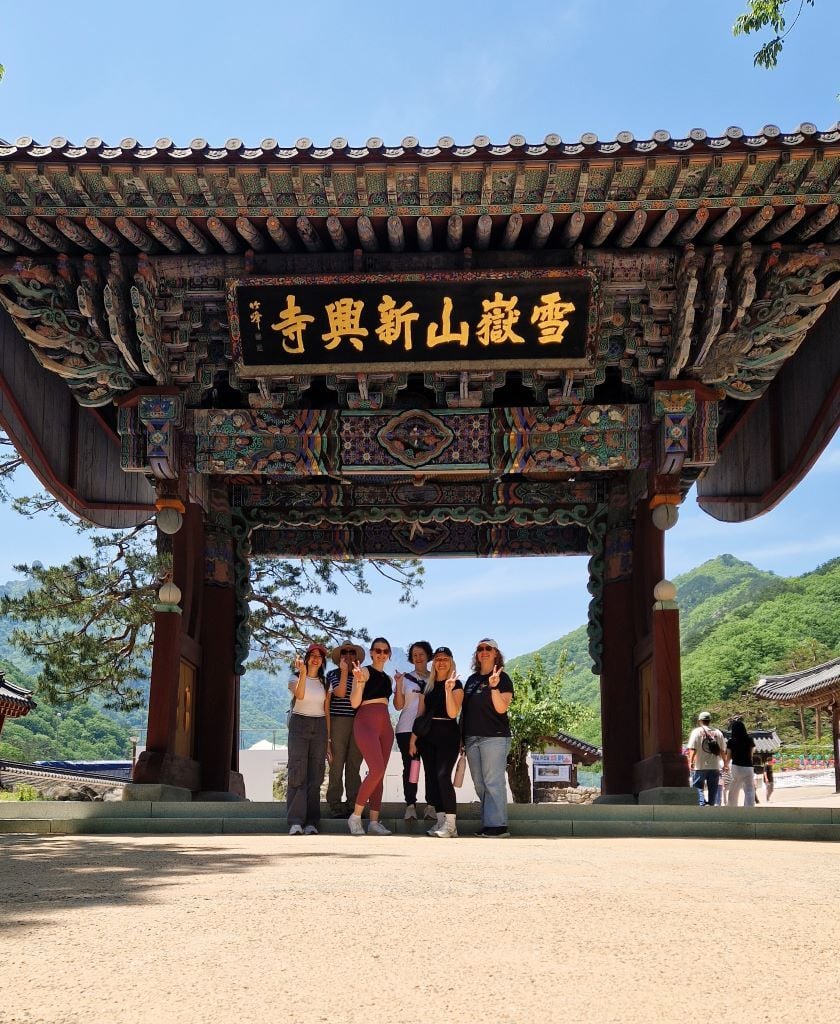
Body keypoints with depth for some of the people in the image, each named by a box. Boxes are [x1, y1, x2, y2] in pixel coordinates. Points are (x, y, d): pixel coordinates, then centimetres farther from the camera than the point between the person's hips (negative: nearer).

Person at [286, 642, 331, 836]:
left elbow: (327, 712, 13)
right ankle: (295, 822, -14)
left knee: (315, 776, -1)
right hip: (299, 724, -3)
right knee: (297, 773, -11)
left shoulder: (325, 683, 13)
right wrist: (303, 673, -29)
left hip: (319, 727, 3)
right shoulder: (296, 679, 3)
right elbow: (299, 695, -19)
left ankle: (311, 822, 0)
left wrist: (328, 740, 9)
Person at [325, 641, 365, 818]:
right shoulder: (333, 674, 5)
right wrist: (345, 671, -12)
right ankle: (336, 807, -1)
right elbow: (340, 693, -11)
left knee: (354, 766, 4)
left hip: (358, 723, 3)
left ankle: (353, 805, 9)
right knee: (337, 765, -5)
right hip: (338, 722, -3)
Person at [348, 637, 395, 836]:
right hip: (366, 722, -8)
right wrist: (359, 682, -23)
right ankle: (355, 816, -9)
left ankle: (374, 822, 4)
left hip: (385, 725, 8)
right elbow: (355, 702, -12)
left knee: (379, 774, 3)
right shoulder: (365, 671, -2)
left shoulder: (387, 678, 20)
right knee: (376, 770, -20)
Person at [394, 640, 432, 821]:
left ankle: (431, 805, 0)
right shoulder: (405, 678, 9)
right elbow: (398, 705, 3)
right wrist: (398, 685, -9)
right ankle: (410, 805, -1)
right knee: (410, 767, -3)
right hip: (407, 729, -1)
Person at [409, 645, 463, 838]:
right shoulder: (428, 685, 14)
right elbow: (421, 713, 15)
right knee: (431, 778, 3)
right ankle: (440, 821, 9)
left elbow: (453, 713, -13)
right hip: (428, 735, 6)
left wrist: (448, 690, -23)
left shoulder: (456, 684, -2)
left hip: (448, 734, -6)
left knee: (443, 776, -17)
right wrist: (413, 738, 10)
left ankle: (451, 824, -15)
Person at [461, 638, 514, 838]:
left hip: (494, 737, -7)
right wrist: (462, 735, 13)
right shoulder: (472, 680, 17)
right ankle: (487, 824, 14)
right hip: (472, 737, 7)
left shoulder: (503, 678, -2)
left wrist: (494, 687, -26)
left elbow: (501, 708, -12)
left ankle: (497, 826, -8)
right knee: (480, 784, 8)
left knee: (493, 782, -9)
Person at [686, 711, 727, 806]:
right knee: (713, 788, 11)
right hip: (715, 766, 3)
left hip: (700, 766, -3)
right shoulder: (718, 733, 7)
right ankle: (710, 805, 9)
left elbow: (692, 749, -13)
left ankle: (702, 803, -16)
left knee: (697, 787, 2)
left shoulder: (696, 732, -5)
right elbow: (722, 750, 9)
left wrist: (691, 761, -10)